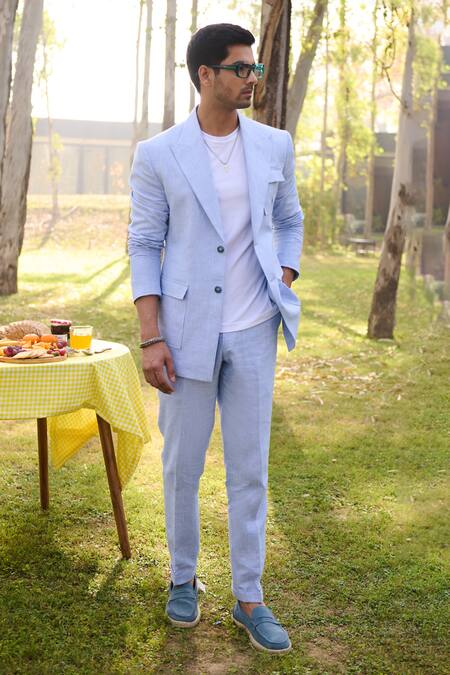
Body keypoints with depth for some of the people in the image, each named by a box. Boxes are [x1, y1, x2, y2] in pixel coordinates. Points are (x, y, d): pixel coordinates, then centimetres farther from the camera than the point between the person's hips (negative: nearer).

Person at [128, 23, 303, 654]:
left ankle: (248, 597, 19)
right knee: (183, 465, 9)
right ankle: (183, 577, 31)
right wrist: (150, 339, -10)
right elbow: (144, 247, -4)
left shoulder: (274, 146, 3)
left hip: (253, 333, 2)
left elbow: (289, 222, 17)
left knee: (249, 468, 6)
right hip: (187, 331, -2)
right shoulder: (158, 155, -5)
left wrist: (284, 288, 4)